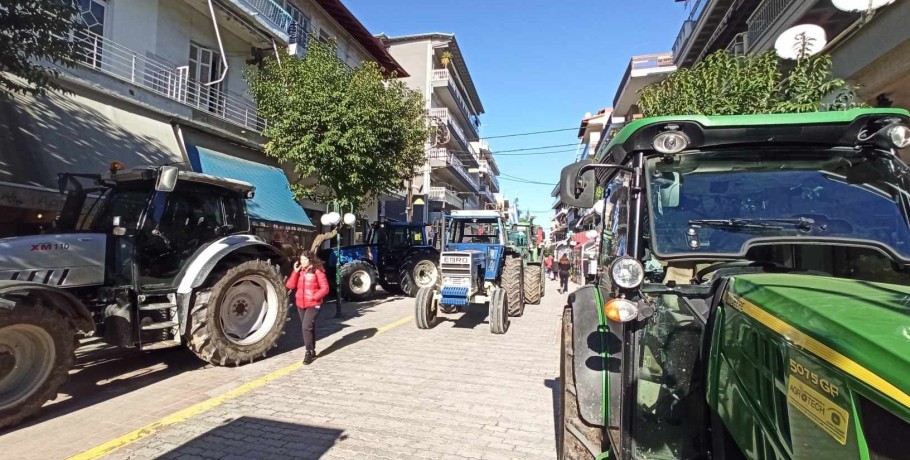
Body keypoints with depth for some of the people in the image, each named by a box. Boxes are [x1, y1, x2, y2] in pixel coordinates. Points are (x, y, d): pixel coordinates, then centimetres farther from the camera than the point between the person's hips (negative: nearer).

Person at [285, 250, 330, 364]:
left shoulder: (317, 271, -9)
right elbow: (290, 285, -3)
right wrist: (295, 271, -10)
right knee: (308, 328, 14)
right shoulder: (299, 271, 8)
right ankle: (311, 351, 25)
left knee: (307, 327, -16)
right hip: (300, 304, 6)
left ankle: (309, 352, -5)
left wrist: (314, 297, -20)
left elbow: (325, 288, -10)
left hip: (313, 304, -6)